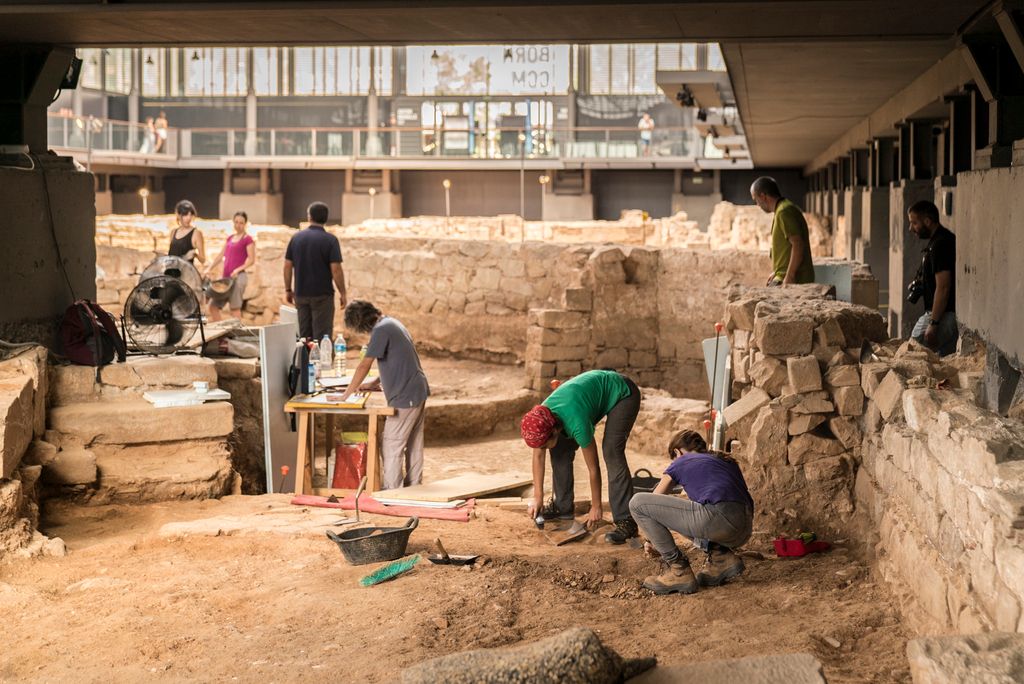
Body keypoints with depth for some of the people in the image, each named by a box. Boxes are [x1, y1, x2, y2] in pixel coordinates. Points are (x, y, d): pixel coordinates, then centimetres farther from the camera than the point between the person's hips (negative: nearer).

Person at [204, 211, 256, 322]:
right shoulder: (229, 238, 19)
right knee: (213, 306, 3)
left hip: (239, 276, -7)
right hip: (225, 277, 7)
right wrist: (209, 269, 7)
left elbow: (251, 260, -9)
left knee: (235, 307, -10)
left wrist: (238, 269, -21)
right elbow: (221, 255, 18)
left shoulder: (248, 239, -2)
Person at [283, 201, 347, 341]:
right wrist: (342, 293, -4)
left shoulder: (296, 237, 3)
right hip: (322, 294, -4)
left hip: (301, 294, 4)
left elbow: (287, 266, 5)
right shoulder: (330, 240, -9)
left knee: (304, 336, 11)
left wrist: (288, 290, 14)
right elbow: (336, 269, -13)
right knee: (322, 335, -2)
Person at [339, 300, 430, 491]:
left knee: (391, 446, -2)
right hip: (418, 391, 10)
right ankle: (413, 486, 25)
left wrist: (347, 394, -13)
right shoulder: (392, 322, 13)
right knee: (414, 445, 17)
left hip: (404, 397, -10)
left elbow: (364, 366, -19)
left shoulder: (381, 330, -16)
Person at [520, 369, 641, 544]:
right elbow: (538, 456, -4)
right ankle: (563, 506, 15)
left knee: (612, 452, -24)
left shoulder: (577, 425, -37)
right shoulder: (541, 419, -19)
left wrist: (596, 507, -15)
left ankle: (626, 522, -25)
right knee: (561, 448, 1)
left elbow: (594, 468, -26)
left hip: (622, 393, -7)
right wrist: (538, 499, -1)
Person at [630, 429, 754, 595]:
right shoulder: (727, 461, 32)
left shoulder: (680, 462, 20)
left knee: (637, 503, 2)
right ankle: (721, 556, 14)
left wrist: (651, 540, 45)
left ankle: (679, 571, 4)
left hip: (717, 521, -7)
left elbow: (654, 501, 29)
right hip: (744, 533, 7)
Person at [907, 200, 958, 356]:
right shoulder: (947, 239, 16)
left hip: (943, 315, -10)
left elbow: (943, 288, -22)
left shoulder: (940, 245, -17)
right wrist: (919, 284, 15)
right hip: (951, 314, 10)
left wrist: (933, 324, -22)